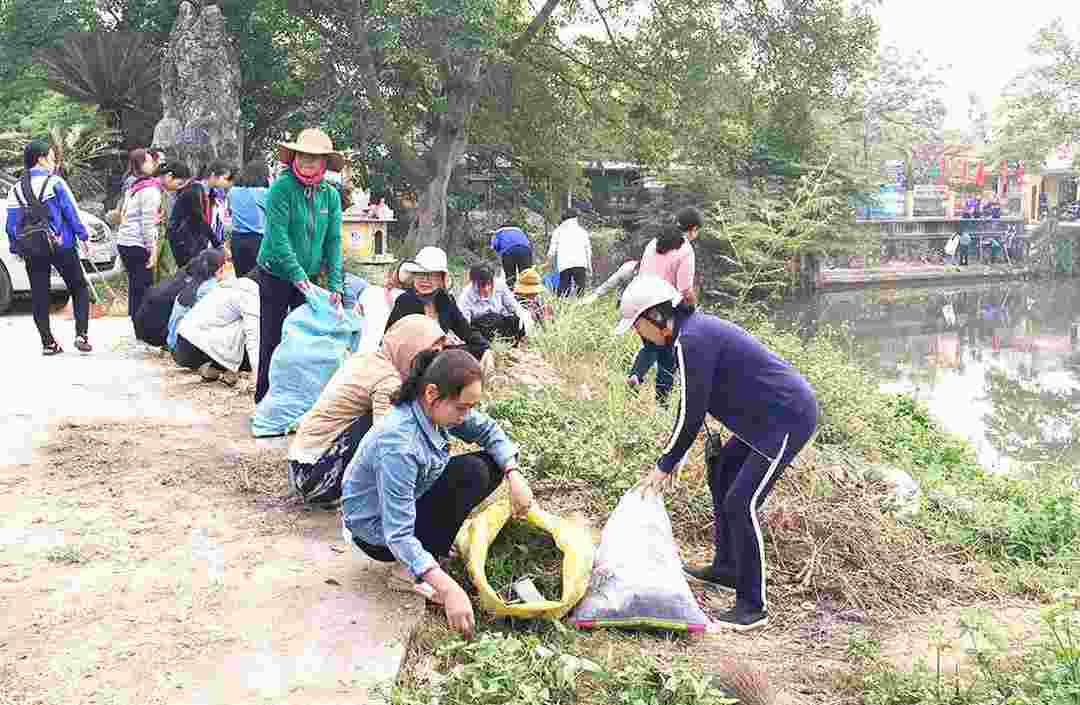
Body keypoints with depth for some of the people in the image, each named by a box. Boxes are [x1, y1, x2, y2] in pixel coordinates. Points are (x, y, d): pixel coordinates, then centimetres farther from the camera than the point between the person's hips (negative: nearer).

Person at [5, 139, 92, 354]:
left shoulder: (16, 189, 6)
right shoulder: (55, 182, -7)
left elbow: (11, 223, 7)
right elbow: (71, 212, -9)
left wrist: (15, 248, 15)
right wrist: (82, 235, -1)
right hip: (62, 246, -4)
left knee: (39, 296, 9)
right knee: (79, 288, 9)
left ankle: (47, 342, 10)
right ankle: (81, 334, -4)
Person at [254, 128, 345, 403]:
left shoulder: (331, 195, 0)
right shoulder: (281, 187, -14)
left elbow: (333, 242, -2)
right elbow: (278, 236, -20)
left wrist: (335, 285, -11)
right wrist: (298, 276, -26)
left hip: (309, 277, 4)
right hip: (275, 275, -4)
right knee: (271, 339, 3)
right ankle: (264, 399, 16)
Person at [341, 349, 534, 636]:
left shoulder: (434, 407, -14)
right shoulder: (398, 445, -37)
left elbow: (489, 431, 3)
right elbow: (398, 535, -38)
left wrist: (515, 477, -13)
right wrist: (449, 589, -44)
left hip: (405, 504, 8)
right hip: (377, 533, -8)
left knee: (492, 462, -2)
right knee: (472, 472, -23)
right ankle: (409, 570, -13)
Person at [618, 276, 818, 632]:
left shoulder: (692, 341, -20)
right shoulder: (697, 328, 10)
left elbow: (692, 414, -18)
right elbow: (699, 405, 16)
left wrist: (666, 466, -7)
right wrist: (672, 457, 16)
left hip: (788, 418, -11)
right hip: (774, 413, 11)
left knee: (741, 503, -11)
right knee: (721, 470, 21)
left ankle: (752, 607, -1)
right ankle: (726, 569, 32)